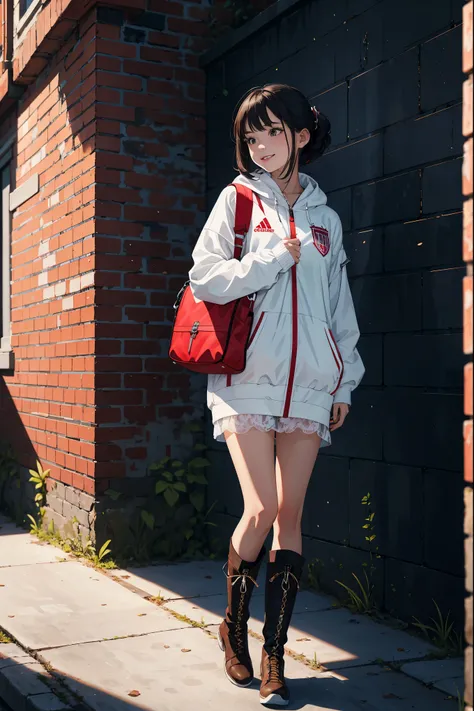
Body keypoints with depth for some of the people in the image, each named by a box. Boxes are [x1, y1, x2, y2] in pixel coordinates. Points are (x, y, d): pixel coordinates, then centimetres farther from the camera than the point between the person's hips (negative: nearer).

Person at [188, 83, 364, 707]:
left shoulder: (324, 217, 16)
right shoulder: (238, 200, 7)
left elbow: (340, 305, 17)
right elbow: (204, 280, -4)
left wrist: (345, 382, 13)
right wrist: (276, 258, -8)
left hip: (309, 381, 3)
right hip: (248, 375, -3)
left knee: (290, 513, 1)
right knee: (261, 508, -10)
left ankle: (274, 653, 10)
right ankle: (234, 626, 16)